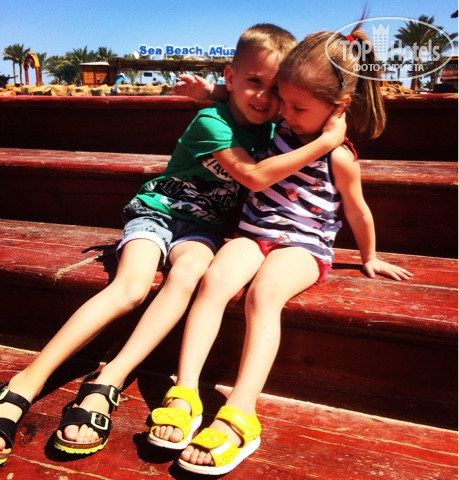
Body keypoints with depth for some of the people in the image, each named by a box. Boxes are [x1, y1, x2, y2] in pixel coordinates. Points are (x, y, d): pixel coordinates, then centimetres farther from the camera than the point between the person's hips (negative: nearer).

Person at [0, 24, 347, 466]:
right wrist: (324, 141, -22)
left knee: (188, 272, -32)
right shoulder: (211, 122, -14)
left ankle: (108, 381, -37)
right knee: (131, 287, -30)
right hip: (157, 210, -4)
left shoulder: (270, 128, 6)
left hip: (201, 225, 4)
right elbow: (255, 176, -23)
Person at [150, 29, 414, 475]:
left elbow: (358, 211, 8)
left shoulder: (338, 157, -5)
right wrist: (209, 93, 20)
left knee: (264, 292, -37)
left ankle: (239, 415, -43)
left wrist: (369, 258, 19)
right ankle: (184, 393, -33)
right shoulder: (284, 127, 11)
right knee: (214, 280, -27)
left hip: (303, 245, -5)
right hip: (253, 235, 5)